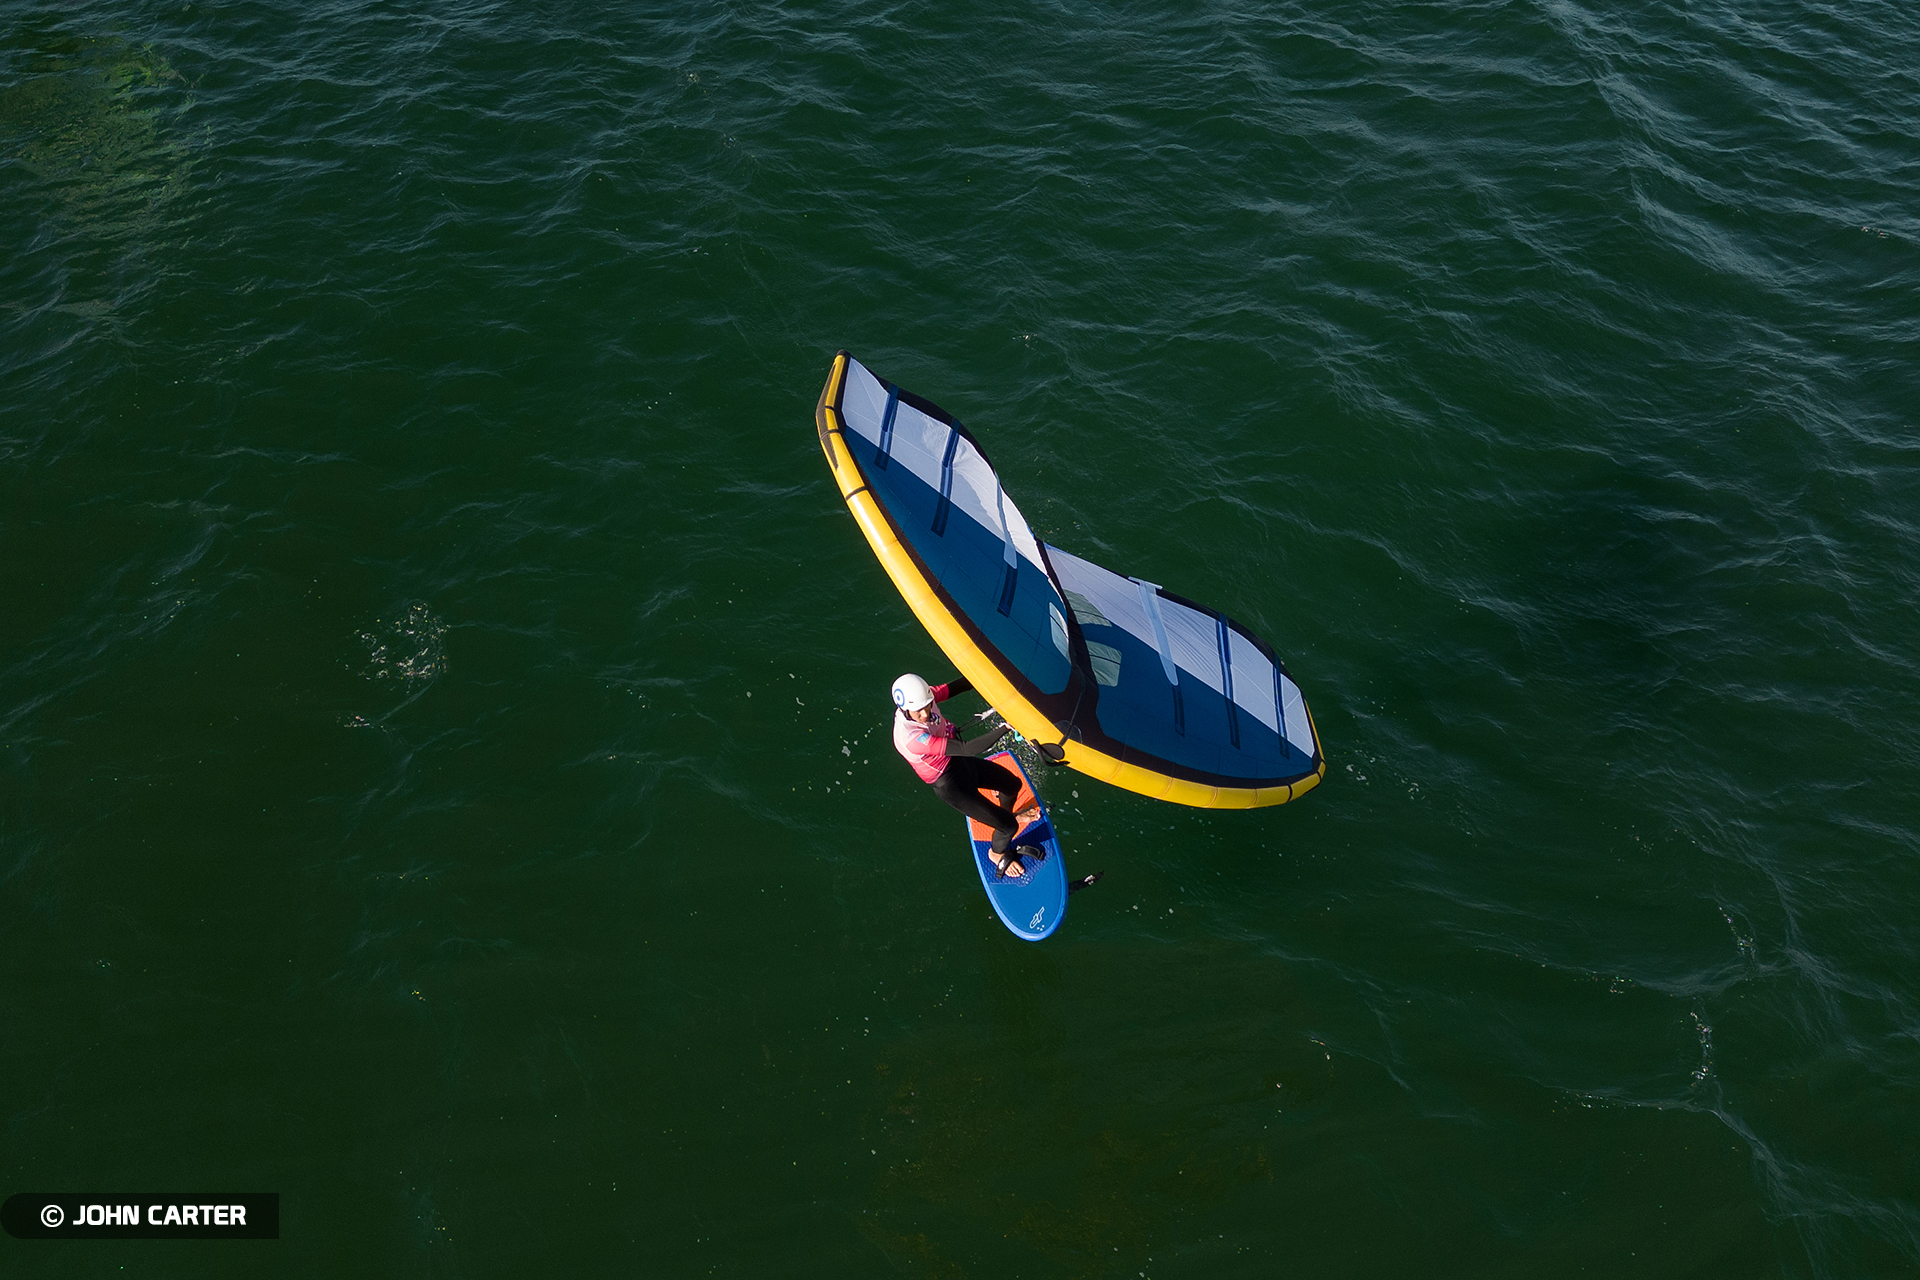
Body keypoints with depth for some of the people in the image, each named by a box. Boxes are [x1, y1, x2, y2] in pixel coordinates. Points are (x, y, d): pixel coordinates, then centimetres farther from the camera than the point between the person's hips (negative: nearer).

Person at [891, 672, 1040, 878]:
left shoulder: (919, 698, -20)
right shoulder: (912, 739, -41)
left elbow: (953, 688, -5)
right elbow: (966, 749, -43)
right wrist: (1006, 727, -44)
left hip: (962, 763, 7)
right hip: (951, 786, -7)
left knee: (1013, 784, 24)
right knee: (1008, 827, 2)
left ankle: (1007, 814, 59)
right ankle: (997, 854, 37)